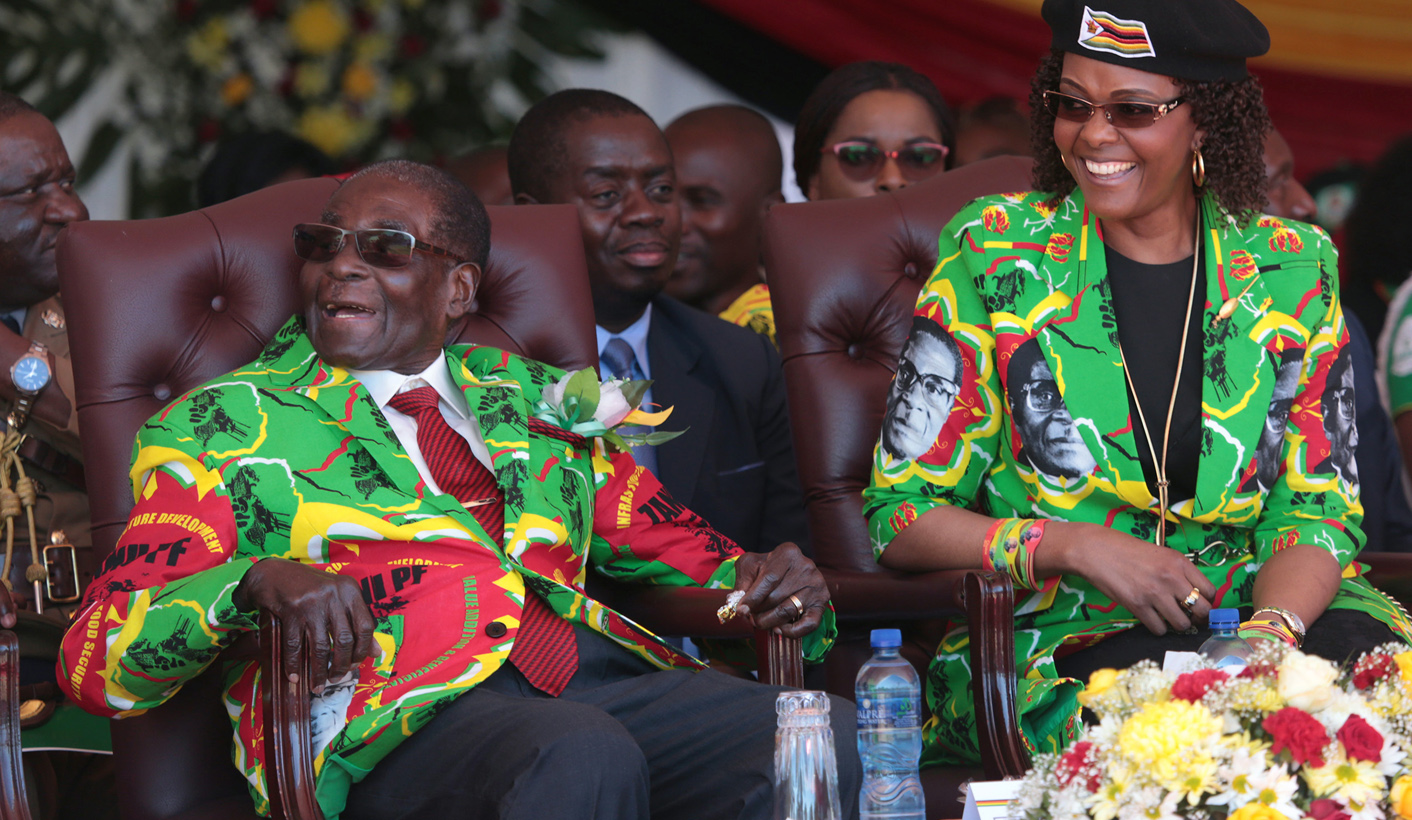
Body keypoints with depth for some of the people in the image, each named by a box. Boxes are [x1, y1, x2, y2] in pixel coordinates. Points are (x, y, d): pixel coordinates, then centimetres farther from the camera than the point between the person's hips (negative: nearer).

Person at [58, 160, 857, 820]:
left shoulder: (539, 401, 28)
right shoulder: (223, 427, 15)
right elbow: (95, 664, 5)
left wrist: (770, 586, 3)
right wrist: (256, 581, -16)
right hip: (406, 722, -4)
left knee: (833, 733, -26)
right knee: (581, 753, -39)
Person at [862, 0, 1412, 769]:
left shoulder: (1294, 268, 8)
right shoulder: (994, 253, 2)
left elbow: (1316, 507, 5)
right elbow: (901, 513, 1)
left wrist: (1271, 630, -18)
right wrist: (1074, 546, -16)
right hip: (1053, 641, -2)